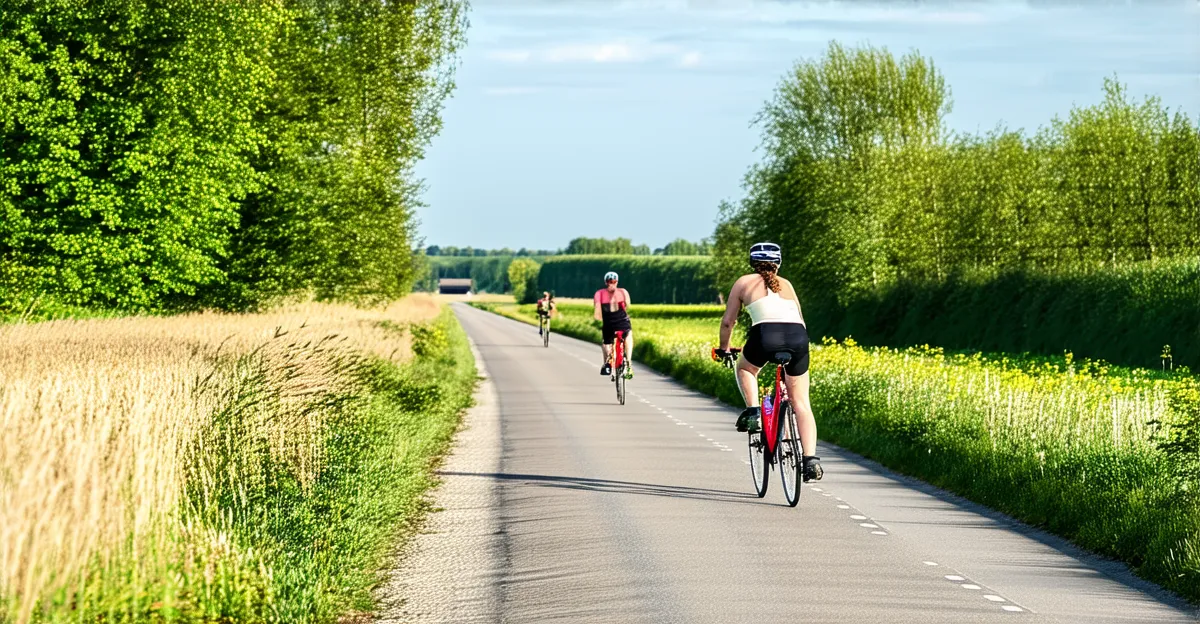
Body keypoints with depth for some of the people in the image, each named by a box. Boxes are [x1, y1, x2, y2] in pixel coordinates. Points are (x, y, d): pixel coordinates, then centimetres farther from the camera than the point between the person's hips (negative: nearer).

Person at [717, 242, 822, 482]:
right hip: (798, 336, 3)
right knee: (801, 402, 10)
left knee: (745, 369, 32)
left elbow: (728, 321, 24)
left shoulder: (744, 282, 23)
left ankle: (753, 412, 10)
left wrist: (724, 349, 39)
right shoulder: (786, 284, 31)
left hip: (766, 334, -3)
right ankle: (811, 460, 0)